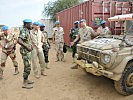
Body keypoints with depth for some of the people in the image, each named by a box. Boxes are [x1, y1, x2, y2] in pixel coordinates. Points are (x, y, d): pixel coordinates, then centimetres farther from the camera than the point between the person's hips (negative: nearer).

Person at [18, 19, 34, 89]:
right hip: (25, 51, -10)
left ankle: (26, 80, 30)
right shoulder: (23, 31, -17)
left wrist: (30, 46, 12)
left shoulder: (27, 31, 12)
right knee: (27, 67, -6)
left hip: (28, 51, 10)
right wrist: (27, 46, -28)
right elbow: (19, 41, -30)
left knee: (27, 66, 17)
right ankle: (25, 83, 4)